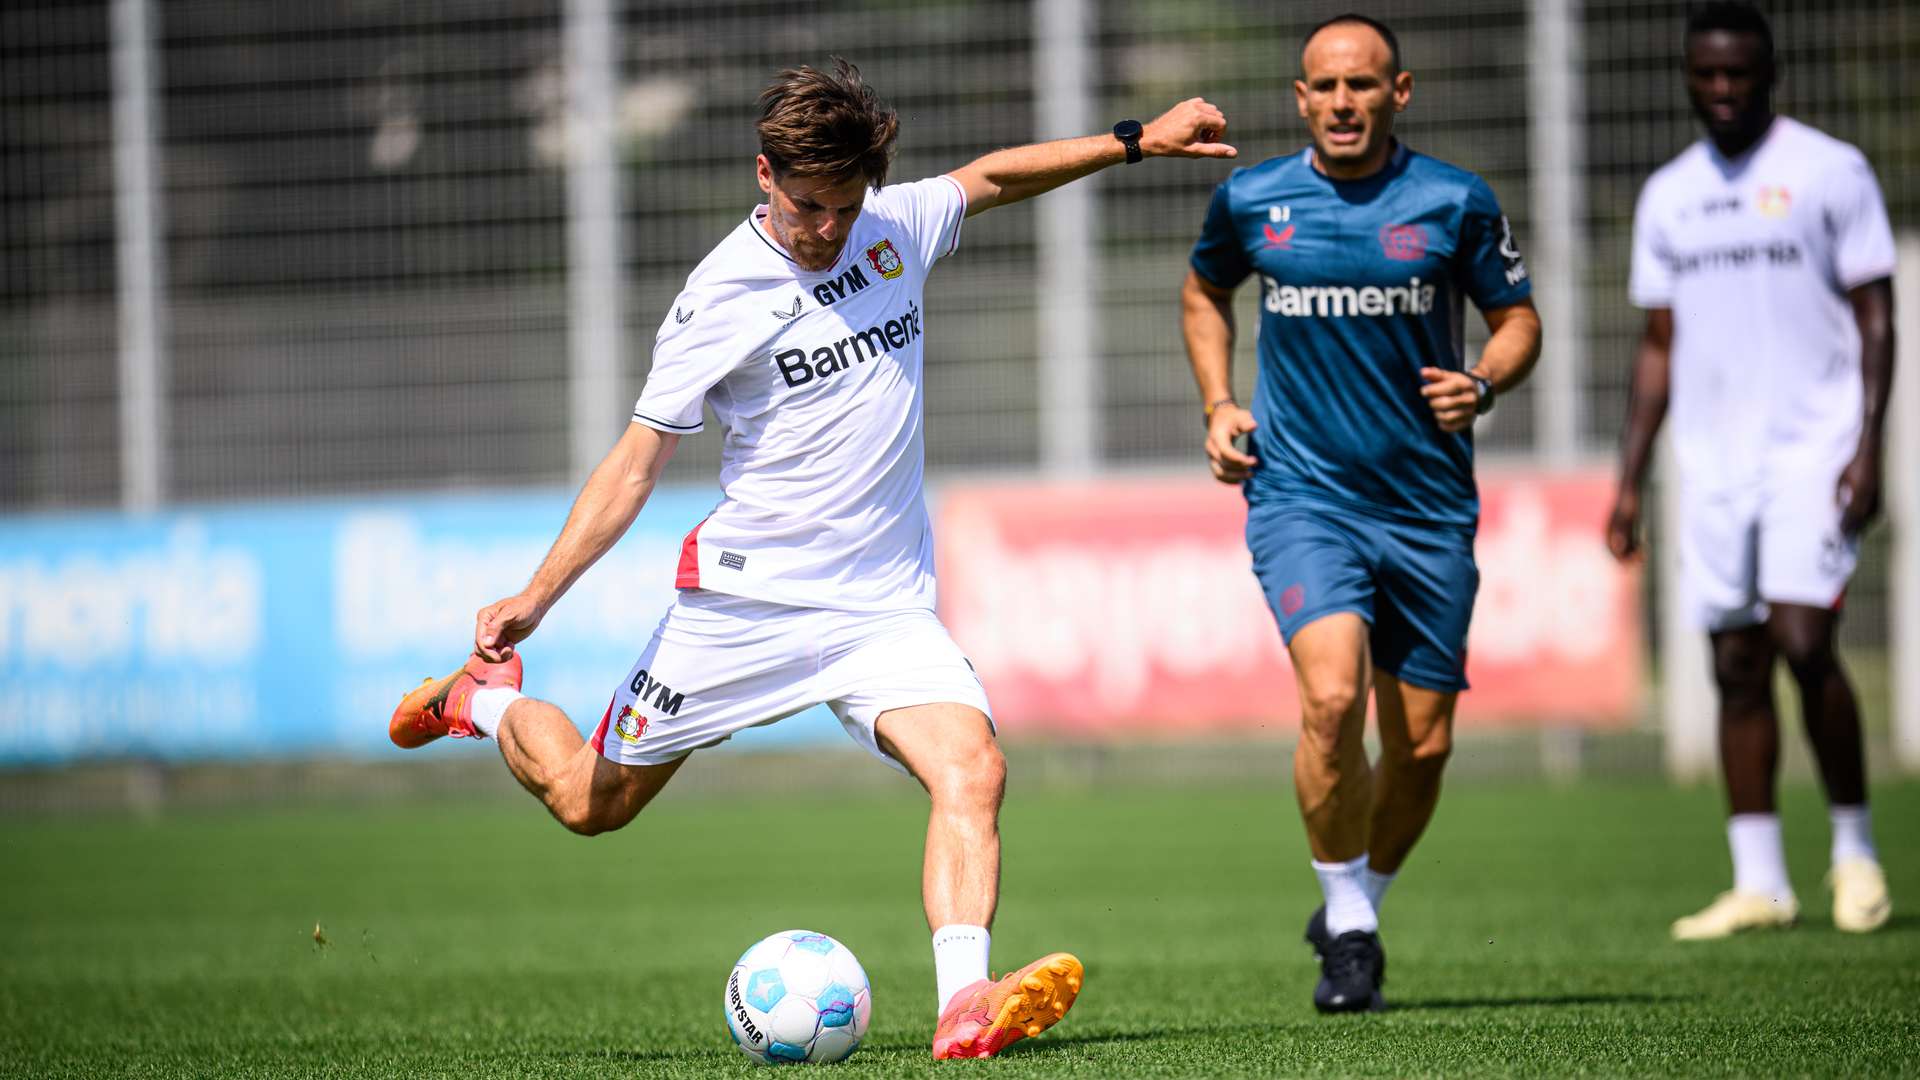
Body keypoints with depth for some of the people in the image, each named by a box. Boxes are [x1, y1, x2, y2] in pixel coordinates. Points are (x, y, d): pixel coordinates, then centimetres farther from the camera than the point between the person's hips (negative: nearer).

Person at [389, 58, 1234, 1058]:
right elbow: (638, 458, -9)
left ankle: (966, 1009, -37)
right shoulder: (722, 295, -11)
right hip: (745, 598, -3)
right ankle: (484, 698, 39)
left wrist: (1136, 141, 21)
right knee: (591, 802, 8)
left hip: (887, 606, 3)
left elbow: (988, 176, 25)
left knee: (971, 771, -24)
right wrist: (534, 599, -15)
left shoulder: (897, 227, 4)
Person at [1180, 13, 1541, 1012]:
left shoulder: (1456, 202, -1)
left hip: (1429, 507, 1)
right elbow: (1204, 293, 22)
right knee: (1331, 697, -23)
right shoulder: (1250, 201, 2)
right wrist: (1217, 406, 8)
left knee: (1422, 743, 4)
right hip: (1301, 492, -1)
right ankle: (1347, 926, -5)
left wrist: (1482, 384, -11)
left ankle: (1358, 908, 31)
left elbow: (1517, 317, 10)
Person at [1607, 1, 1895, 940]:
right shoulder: (1668, 196, 13)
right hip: (1712, 462, 5)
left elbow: (1875, 319, -2)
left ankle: (1854, 847, 2)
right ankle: (1758, 883, 5)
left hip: (1812, 445, -5)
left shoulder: (1830, 173, -1)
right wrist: (1629, 481, 11)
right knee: (1736, 667, 2)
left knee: (1803, 644, -16)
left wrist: (1869, 448, -13)